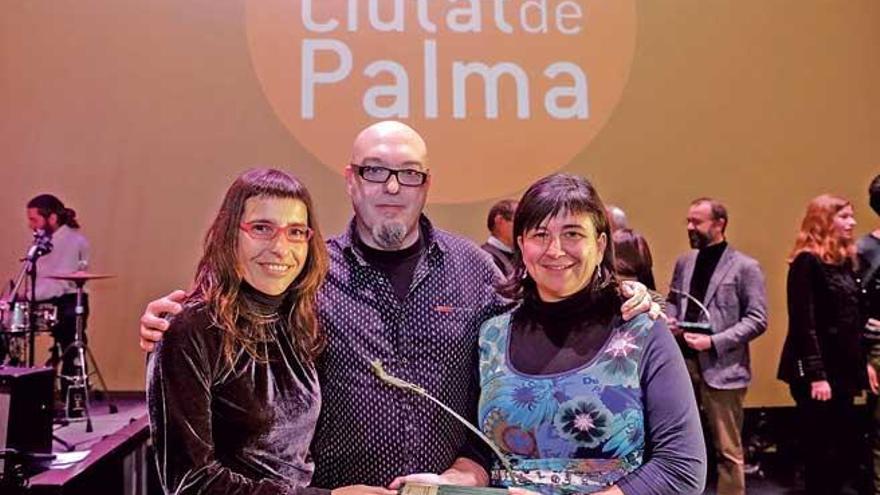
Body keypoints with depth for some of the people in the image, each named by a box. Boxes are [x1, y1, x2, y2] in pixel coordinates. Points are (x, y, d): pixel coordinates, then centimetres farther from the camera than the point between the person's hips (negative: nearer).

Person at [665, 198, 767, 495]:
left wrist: (714, 342, -19)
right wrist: (670, 321, -3)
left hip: (721, 368, -5)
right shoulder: (684, 262, 11)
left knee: (727, 449, 7)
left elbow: (757, 320, -10)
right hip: (683, 362, 5)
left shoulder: (745, 267, -6)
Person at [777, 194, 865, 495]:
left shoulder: (844, 260, 12)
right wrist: (816, 375, -20)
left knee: (845, 448, 12)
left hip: (843, 369, 8)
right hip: (817, 371, -8)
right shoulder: (807, 262, -13)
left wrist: (862, 363, 13)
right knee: (820, 452, 1)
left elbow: (852, 320, 16)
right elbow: (804, 324, -17)